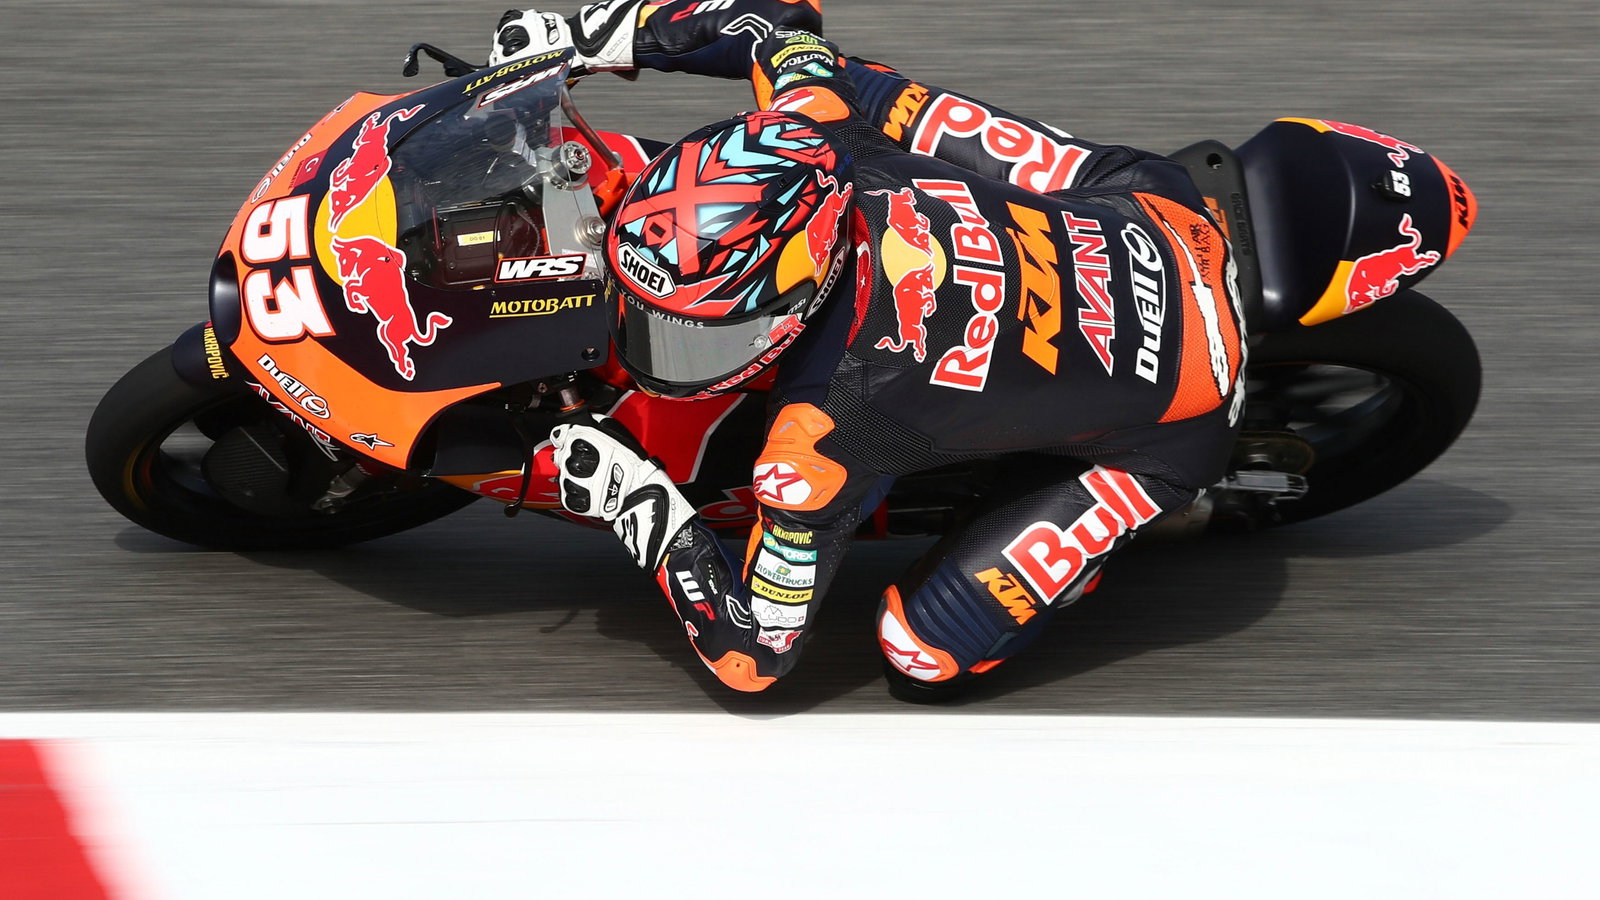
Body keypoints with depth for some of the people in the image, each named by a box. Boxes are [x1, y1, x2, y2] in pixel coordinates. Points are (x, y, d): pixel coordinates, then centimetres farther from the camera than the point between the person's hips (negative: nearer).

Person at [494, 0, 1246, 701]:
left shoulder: (827, 416, -36)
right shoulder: (813, 137, -22)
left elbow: (753, 653, -25)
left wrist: (634, 502, -18)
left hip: (1176, 419, -6)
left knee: (923, 659, -5)